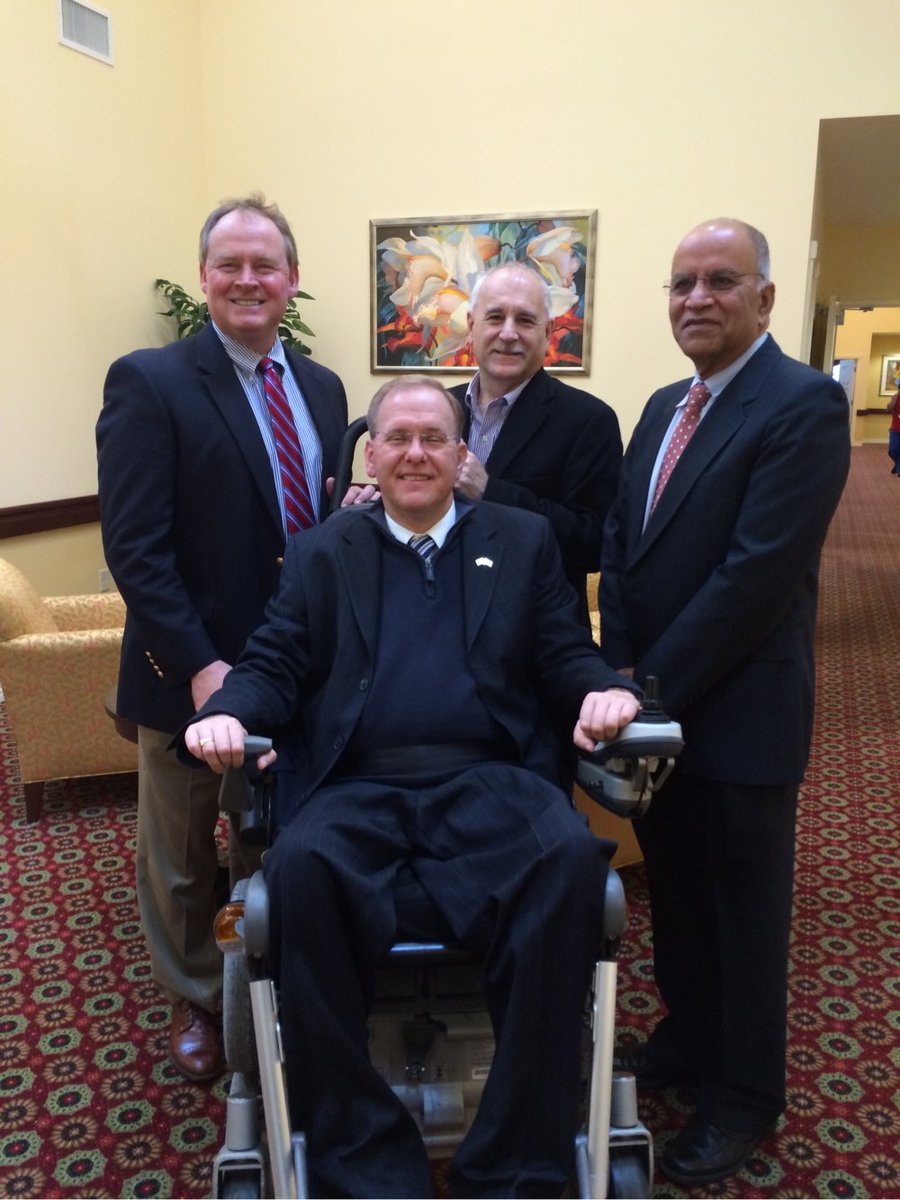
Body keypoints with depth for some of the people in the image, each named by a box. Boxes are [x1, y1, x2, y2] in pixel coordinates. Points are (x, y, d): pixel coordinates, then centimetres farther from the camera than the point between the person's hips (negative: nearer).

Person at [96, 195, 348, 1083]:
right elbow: (134, 547, -16)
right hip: (188, 672, -4)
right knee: (181, 858, 16)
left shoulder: (322, 388, 7)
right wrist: (201, 666, -22)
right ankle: (196, 1002, 42)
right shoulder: (149, 383, -11)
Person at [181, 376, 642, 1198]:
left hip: (489, 781, 0)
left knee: (571, 856, -32)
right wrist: (227, 712, -11)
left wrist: (602, 693, -10)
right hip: (359, 789, 0)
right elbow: (275, 665, 12)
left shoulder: (524, 540, 19)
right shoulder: (322, 551, 19)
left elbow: (567, 658, 13)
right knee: (301, 867, -33)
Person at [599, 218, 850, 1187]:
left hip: (740, 714, -6)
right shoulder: (663, 407, 11)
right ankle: (688, 1035, 43)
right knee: (674, 889, 20)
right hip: (655, 705, 7)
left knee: (745, 911, 11)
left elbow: (759, 571, -21)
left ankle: (743, 1095, 31)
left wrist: (656, 684, -17)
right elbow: (619, 545, 7)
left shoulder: (803, 404, -14)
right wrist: (622, 671, -5)